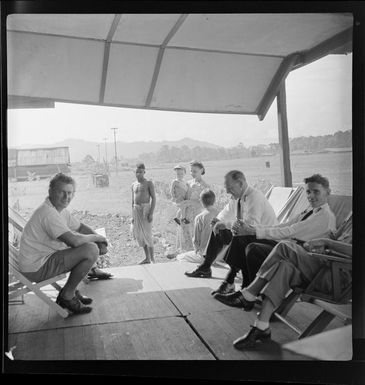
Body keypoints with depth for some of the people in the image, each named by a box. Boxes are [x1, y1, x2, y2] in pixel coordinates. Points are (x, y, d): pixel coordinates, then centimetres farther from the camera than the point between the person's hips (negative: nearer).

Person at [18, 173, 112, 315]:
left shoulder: (61, 210, 8)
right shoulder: (48, 213, -24)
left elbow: (81, 227, 18)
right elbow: (74, 240, -31)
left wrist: (99, 238, 0)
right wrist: (96, 238, -13)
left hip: (45, 259, 10)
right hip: (36, 269, -10)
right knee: (91, 249, -20)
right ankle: (67, 295, -7)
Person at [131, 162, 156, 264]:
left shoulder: (148, 183, -2)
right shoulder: (134, 185, 15)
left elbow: (153, 198, -6)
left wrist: (151, 213, -15)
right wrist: (132, 216, 13)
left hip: (145, 208, -6)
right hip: (136, 209, 6)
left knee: (147, 233, -9)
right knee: (138, 234, 7)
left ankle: (152, 258, 1)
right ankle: (147, 258, 18)